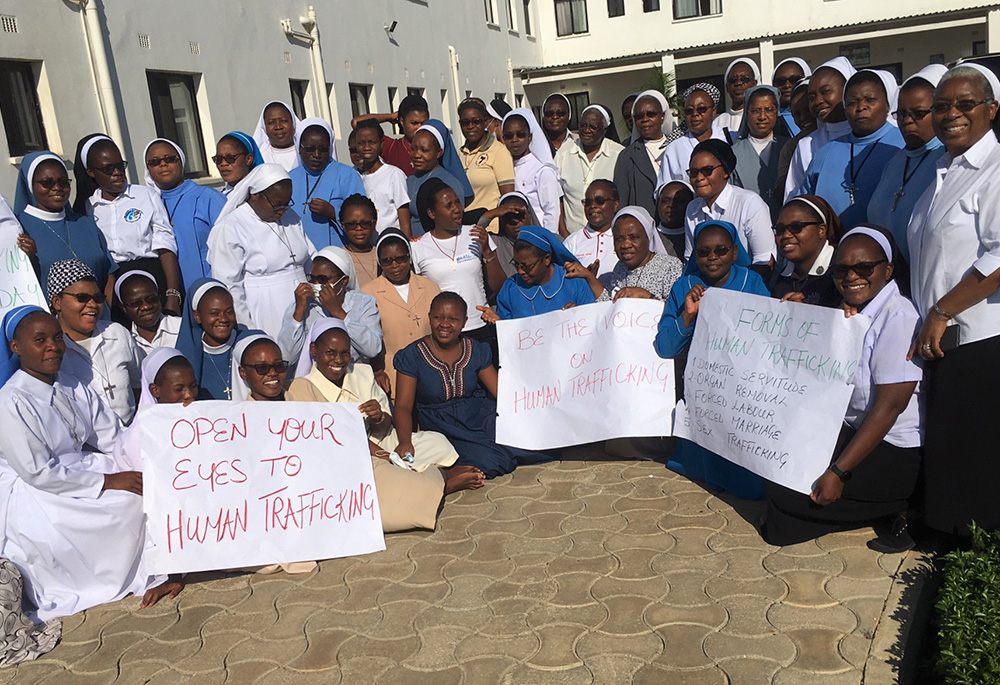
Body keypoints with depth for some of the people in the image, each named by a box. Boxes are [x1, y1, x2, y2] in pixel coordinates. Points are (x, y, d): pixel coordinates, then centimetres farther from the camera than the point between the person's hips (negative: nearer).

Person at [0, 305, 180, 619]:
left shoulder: (75, 390, 6)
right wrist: (107, 481, -22)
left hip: (81, 471, 7)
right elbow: (38, 472, -21)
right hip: (34, 495, -7)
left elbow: (115, 438, 3)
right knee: (129, 501, -25)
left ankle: (151, 574, -4)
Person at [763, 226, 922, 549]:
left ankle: (892, 509, 1)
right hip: (851, 430, 9)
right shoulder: (848, 312, 10)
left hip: (894, 450, -9)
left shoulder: (898, 317, -18)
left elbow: (890, 405, -23)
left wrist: (839, 472, -25)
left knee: (787, 491, -15)